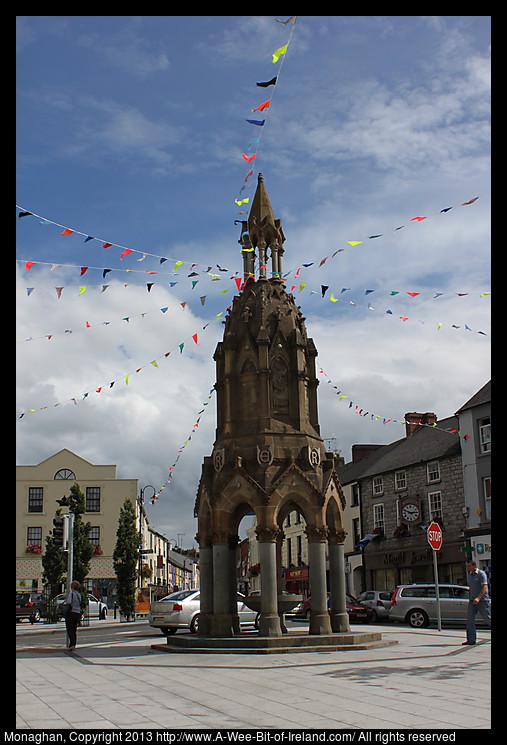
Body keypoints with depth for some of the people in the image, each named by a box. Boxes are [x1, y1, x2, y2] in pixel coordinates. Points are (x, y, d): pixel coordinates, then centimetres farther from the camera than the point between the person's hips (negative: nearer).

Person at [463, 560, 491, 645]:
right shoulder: (470, 575, 14)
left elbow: (484, 587, -19)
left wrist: (478, 598, -30)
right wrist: (470, 599, 19)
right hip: (472, 601, 7)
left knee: (487, 618, 3)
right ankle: (471, 639, -6)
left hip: (482, 600, -7)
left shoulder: (481, 574, -10)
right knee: (470, 619, -5)